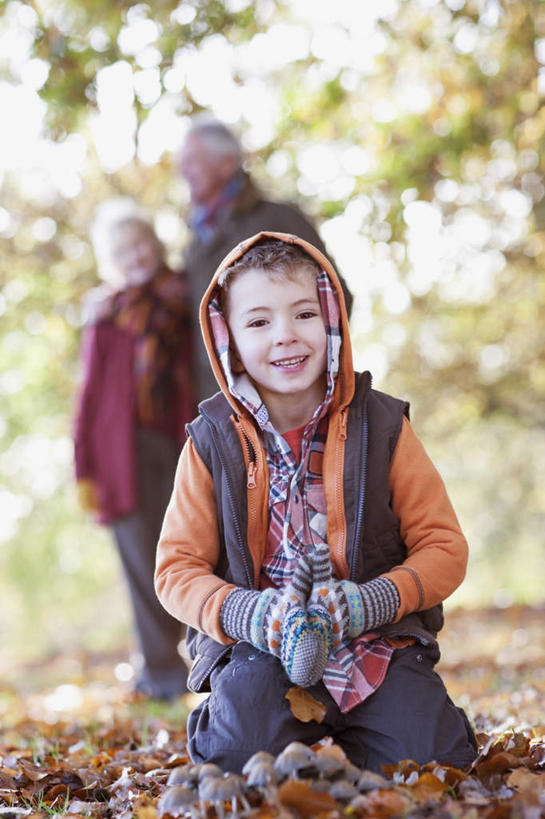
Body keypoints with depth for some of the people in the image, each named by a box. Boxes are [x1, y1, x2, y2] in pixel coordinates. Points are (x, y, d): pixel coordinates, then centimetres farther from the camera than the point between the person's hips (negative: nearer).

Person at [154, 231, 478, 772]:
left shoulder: (382, 425, 0)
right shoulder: (213, 443, 0)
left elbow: (444, 548, 1)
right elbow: (177, 569, 1)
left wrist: (370, 602, -18)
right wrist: (250, 614, -19)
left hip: (377, 640, 1)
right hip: (258, 646, -1)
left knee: (429, 755, -21)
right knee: (244, 753, -29)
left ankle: (344, 727, 11)